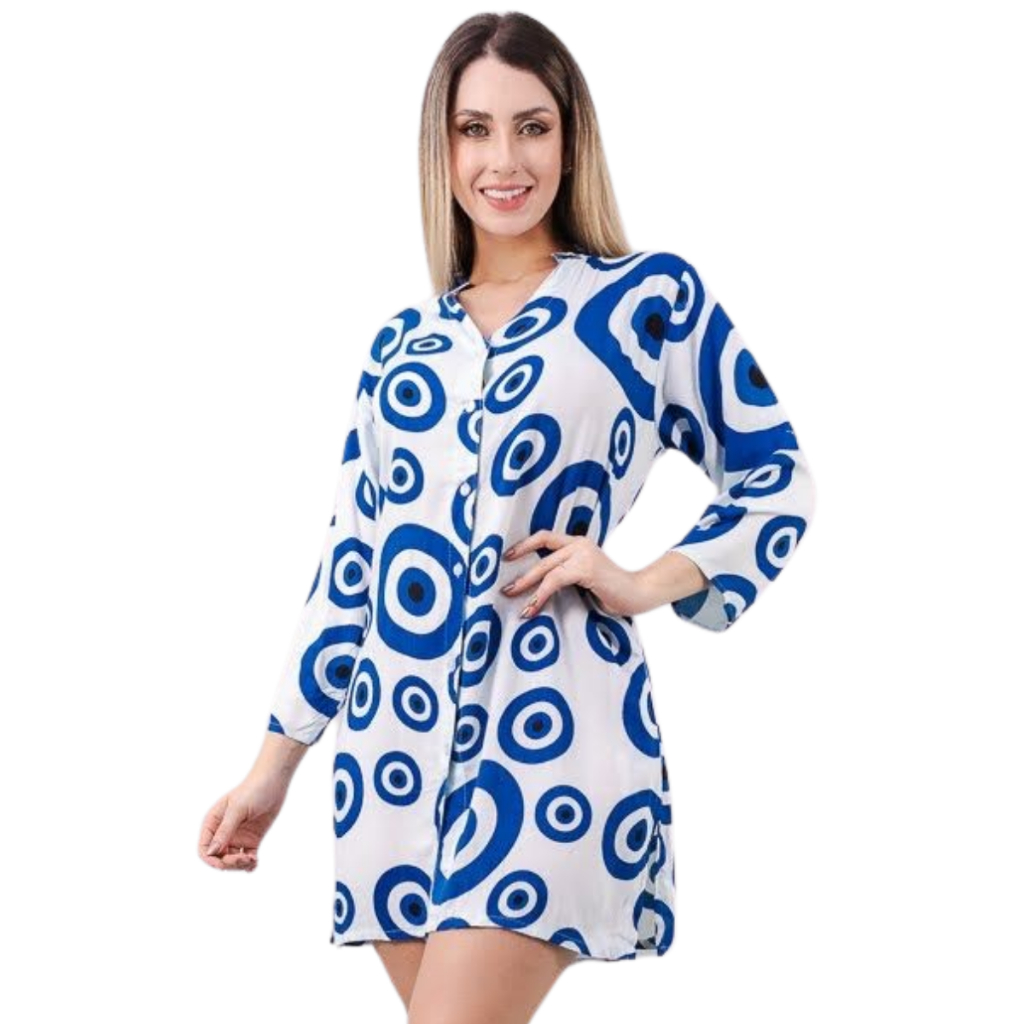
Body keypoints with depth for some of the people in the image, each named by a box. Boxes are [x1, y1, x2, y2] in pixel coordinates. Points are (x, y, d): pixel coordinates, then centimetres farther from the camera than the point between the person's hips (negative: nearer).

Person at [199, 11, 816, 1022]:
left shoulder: (650, 297, 1)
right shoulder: (402, 343, 14)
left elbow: (777, 477, 6)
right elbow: (352, 562, 16)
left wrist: (644, 583, -8)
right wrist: (273, 764, 14)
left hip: (546, 732, -5)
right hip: (395, 741, 5)